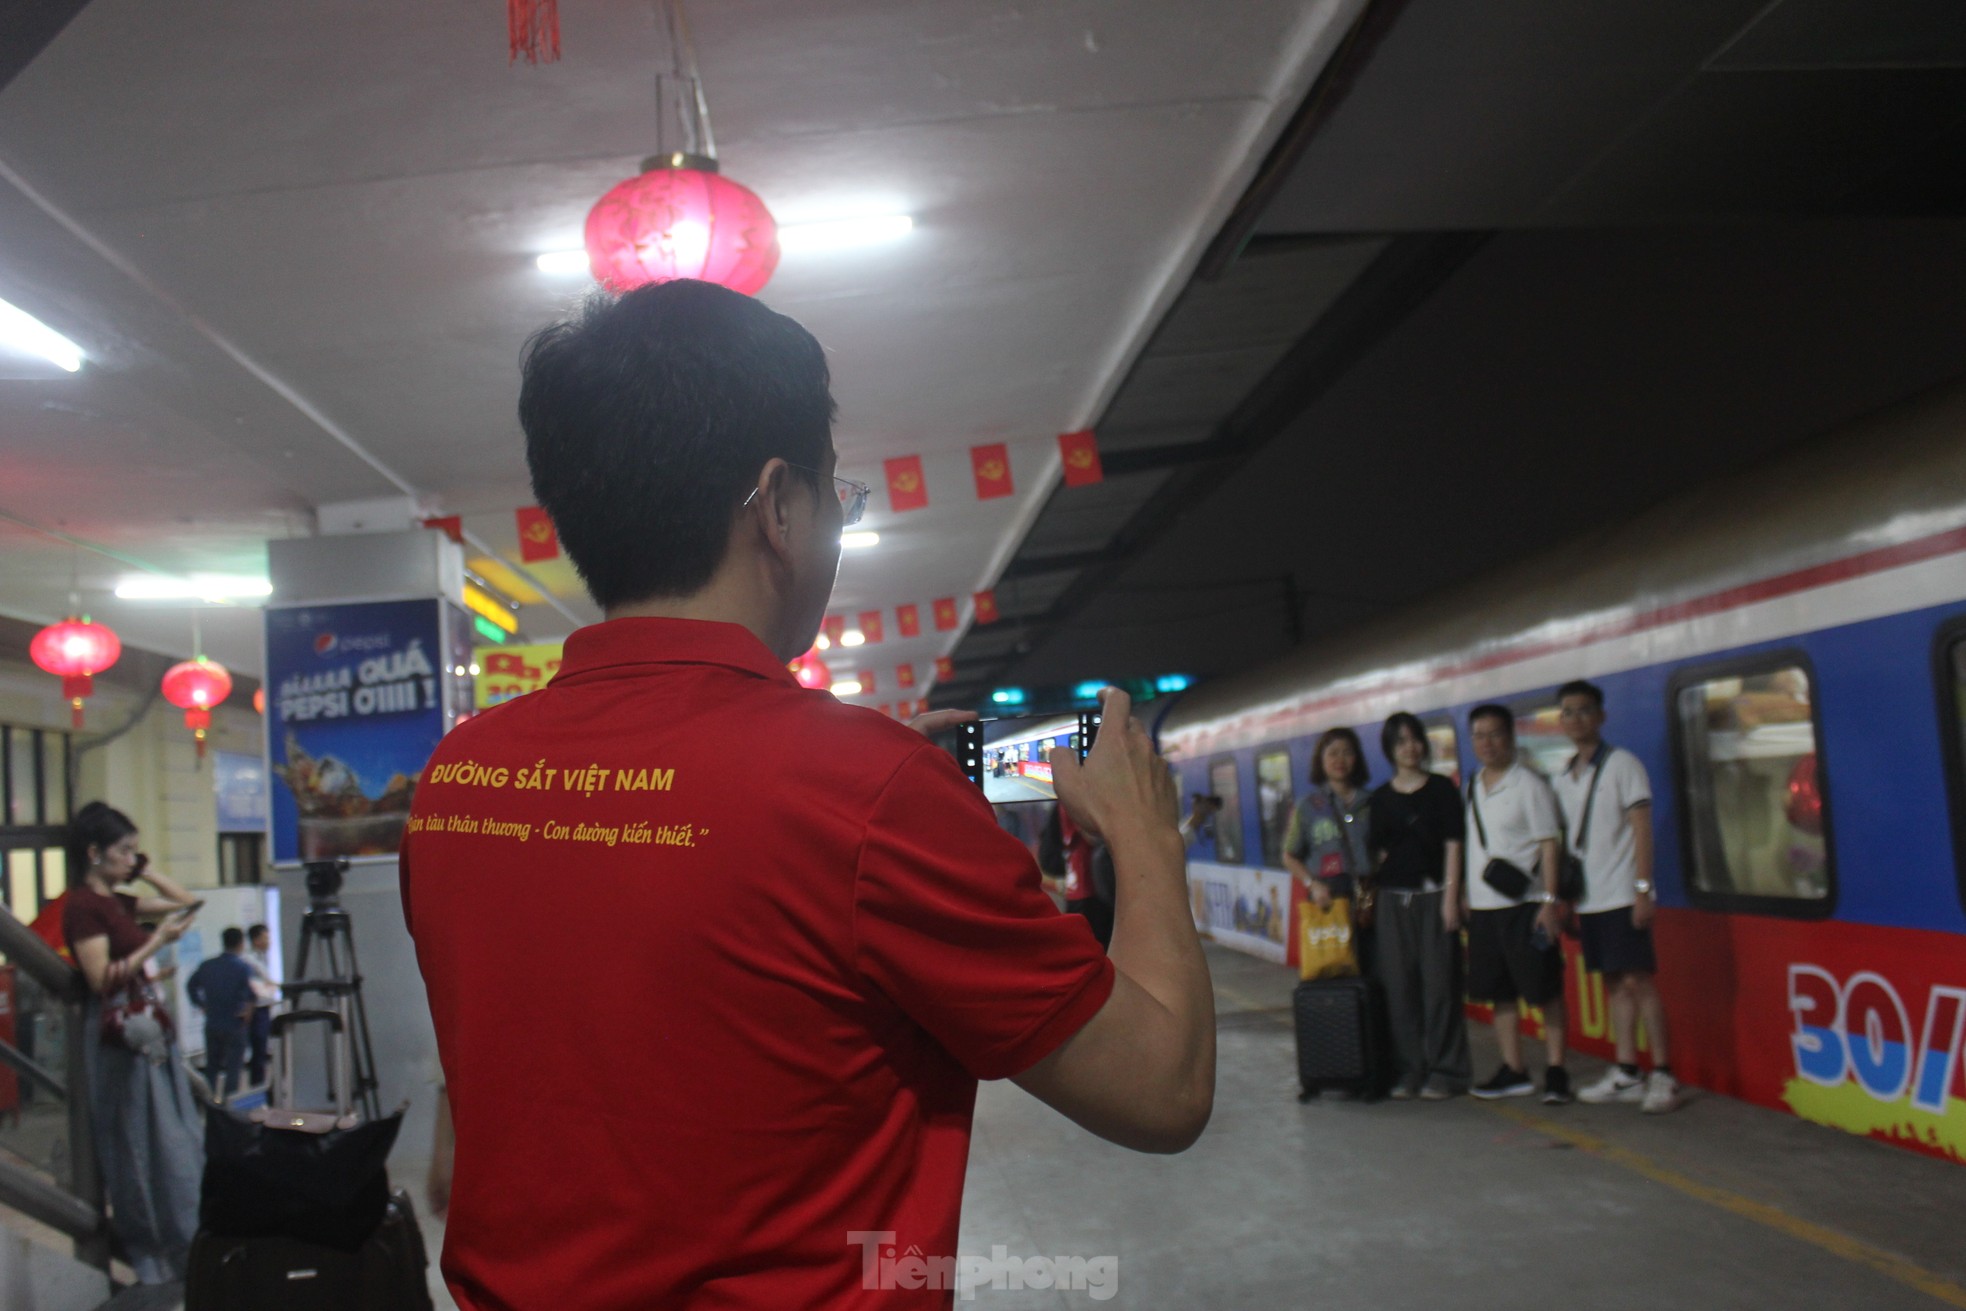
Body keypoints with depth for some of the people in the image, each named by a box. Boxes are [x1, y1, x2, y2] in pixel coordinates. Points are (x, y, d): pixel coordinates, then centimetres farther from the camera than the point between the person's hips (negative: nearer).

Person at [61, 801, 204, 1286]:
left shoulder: (116, 900, 12)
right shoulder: (83, 904, -12)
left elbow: (183, 900, 20)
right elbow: (103, 979, -18)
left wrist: (142, 869, 11)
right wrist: (158, 941, -20)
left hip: (149, 1031, 9)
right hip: (121, 1037, -9)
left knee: (178, 1140, 10)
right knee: (138, 1145, -1)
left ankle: (180, 1245, 18)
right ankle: (151, 1252, 8)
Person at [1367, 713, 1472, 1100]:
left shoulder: (1441, 789, 2)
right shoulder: (1381, 797, 11)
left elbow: (1453, 844, -1)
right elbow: (1377, 850, 12)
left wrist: (1450, 896, -8)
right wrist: (1371, 892, 3)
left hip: (1432, 895, -3)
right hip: (1393, 898, 3)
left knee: (1439, 983, -2)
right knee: (1398, 986, 3)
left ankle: (1444, 1072, 6)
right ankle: (1408, 1070, 11)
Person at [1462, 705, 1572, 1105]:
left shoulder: (1528, 783, -6)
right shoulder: (1472, 787, 11)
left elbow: (1548, 844, -8)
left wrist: (1549, 900, -15)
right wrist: (1463, 899, 13)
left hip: (1524, 903, -6)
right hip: (1483, 906, 6)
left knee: (1544, 991, -1)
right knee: (1499, 993, 10)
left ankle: (1556, 1072, 8)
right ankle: (1513, 1072, 19)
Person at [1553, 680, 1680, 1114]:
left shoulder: (1621, 764, -4)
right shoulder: (1564, 777, 13)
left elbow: (1642, 830, -9)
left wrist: (1643, 887, -16)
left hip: (1621, 895, -6)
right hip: (1588, 899, 6)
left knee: (1638, 981, -8)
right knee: (1614, 985, 9)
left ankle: (1663, 1075, -3)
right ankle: (1626, 1074, 14)